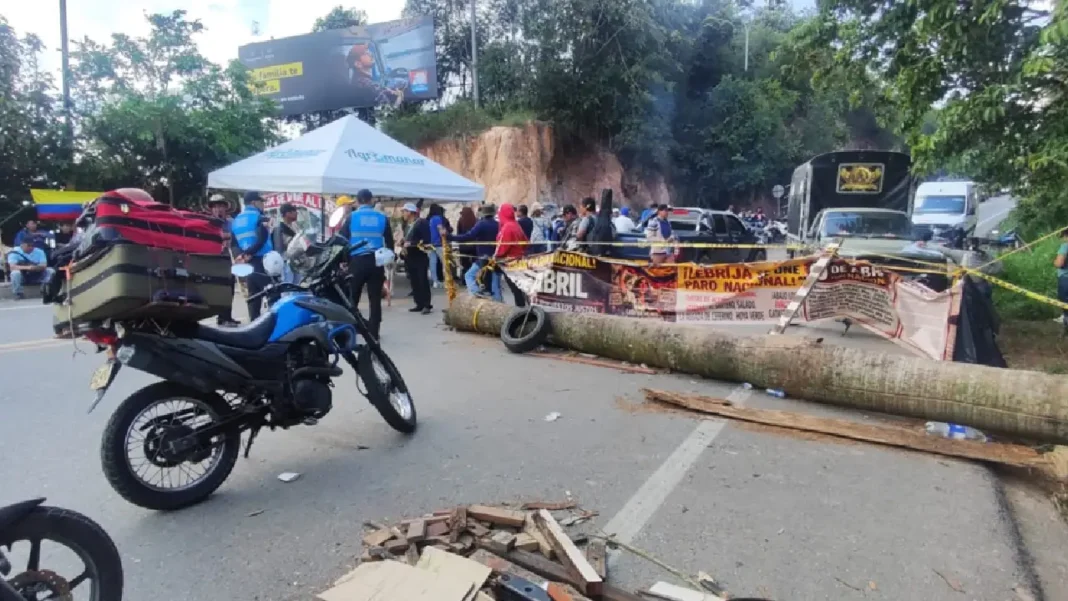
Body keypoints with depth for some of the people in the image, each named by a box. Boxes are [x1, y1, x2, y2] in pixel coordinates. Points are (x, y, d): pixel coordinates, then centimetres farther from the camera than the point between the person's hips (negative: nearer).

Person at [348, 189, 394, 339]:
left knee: (352, 298, 9)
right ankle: (373, 332, 6)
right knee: (375, 299, 5)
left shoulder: (351, 217, 2)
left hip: (356, 261, -1)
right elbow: (390, 242, 7)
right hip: (376, 262, 1)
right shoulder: (382, 217, 5)